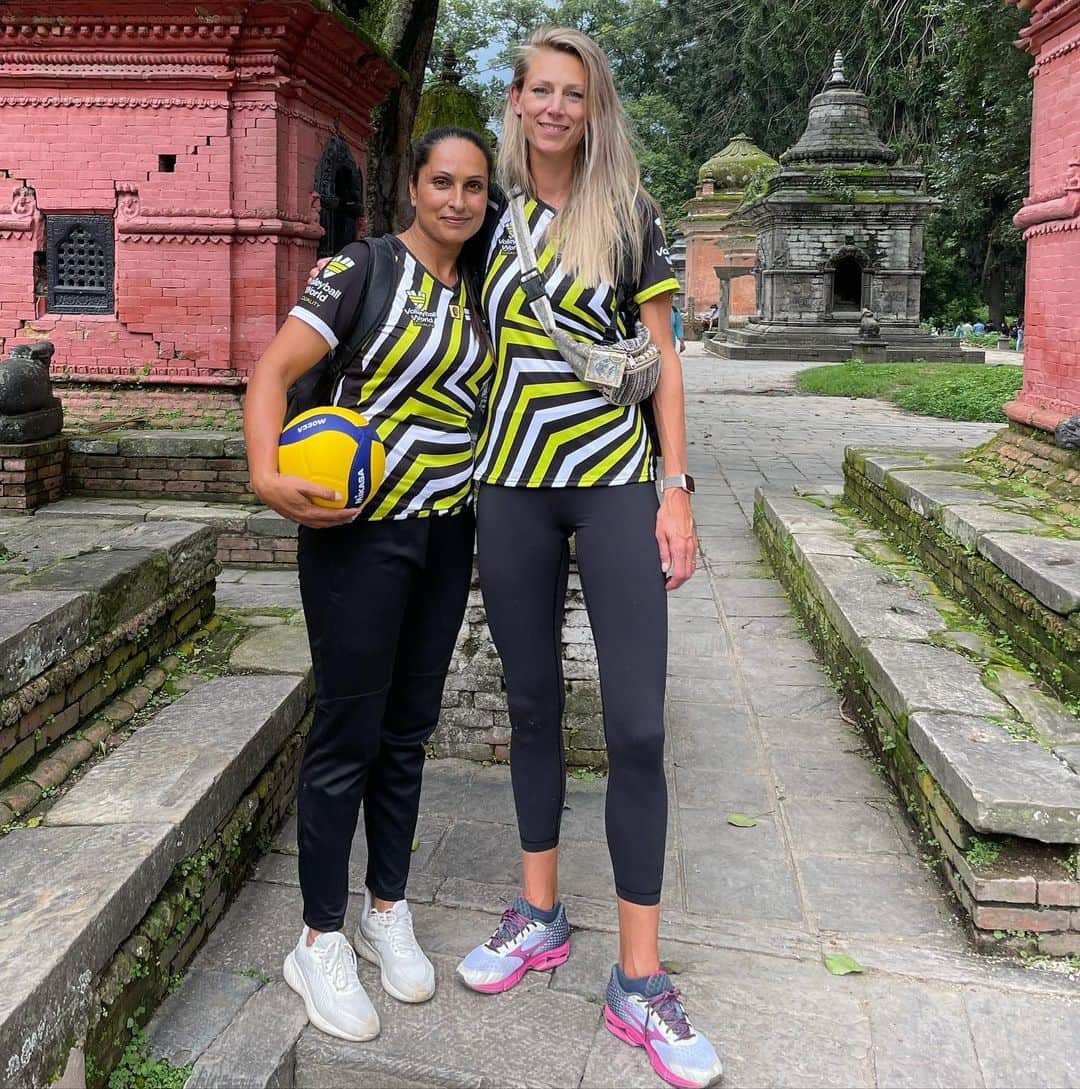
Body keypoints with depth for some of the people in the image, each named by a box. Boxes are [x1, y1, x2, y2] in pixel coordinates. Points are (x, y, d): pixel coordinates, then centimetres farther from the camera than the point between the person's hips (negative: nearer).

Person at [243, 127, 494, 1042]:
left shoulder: (474, 293, 12)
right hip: (360, 532, -6)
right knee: (348, 733, 0)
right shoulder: (363, 269, -8)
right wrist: (268, 476, -29)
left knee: (409, 729, 13)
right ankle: (321, 940, 16)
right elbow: (274, 369, -15)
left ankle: (388, 910, 30)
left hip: (446, 534, 6)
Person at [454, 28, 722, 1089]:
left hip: (615, 482, -2)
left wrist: (676, 490, -6)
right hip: (509, 486, 3)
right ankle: (539, 913, 29)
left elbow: (660, 357, 2)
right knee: (532, 704, 11)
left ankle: (639, 981, 4)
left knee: (636, 726, -7)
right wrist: (464, 479, 9)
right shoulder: (490, 219, 10)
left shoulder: (627, 216, 3)